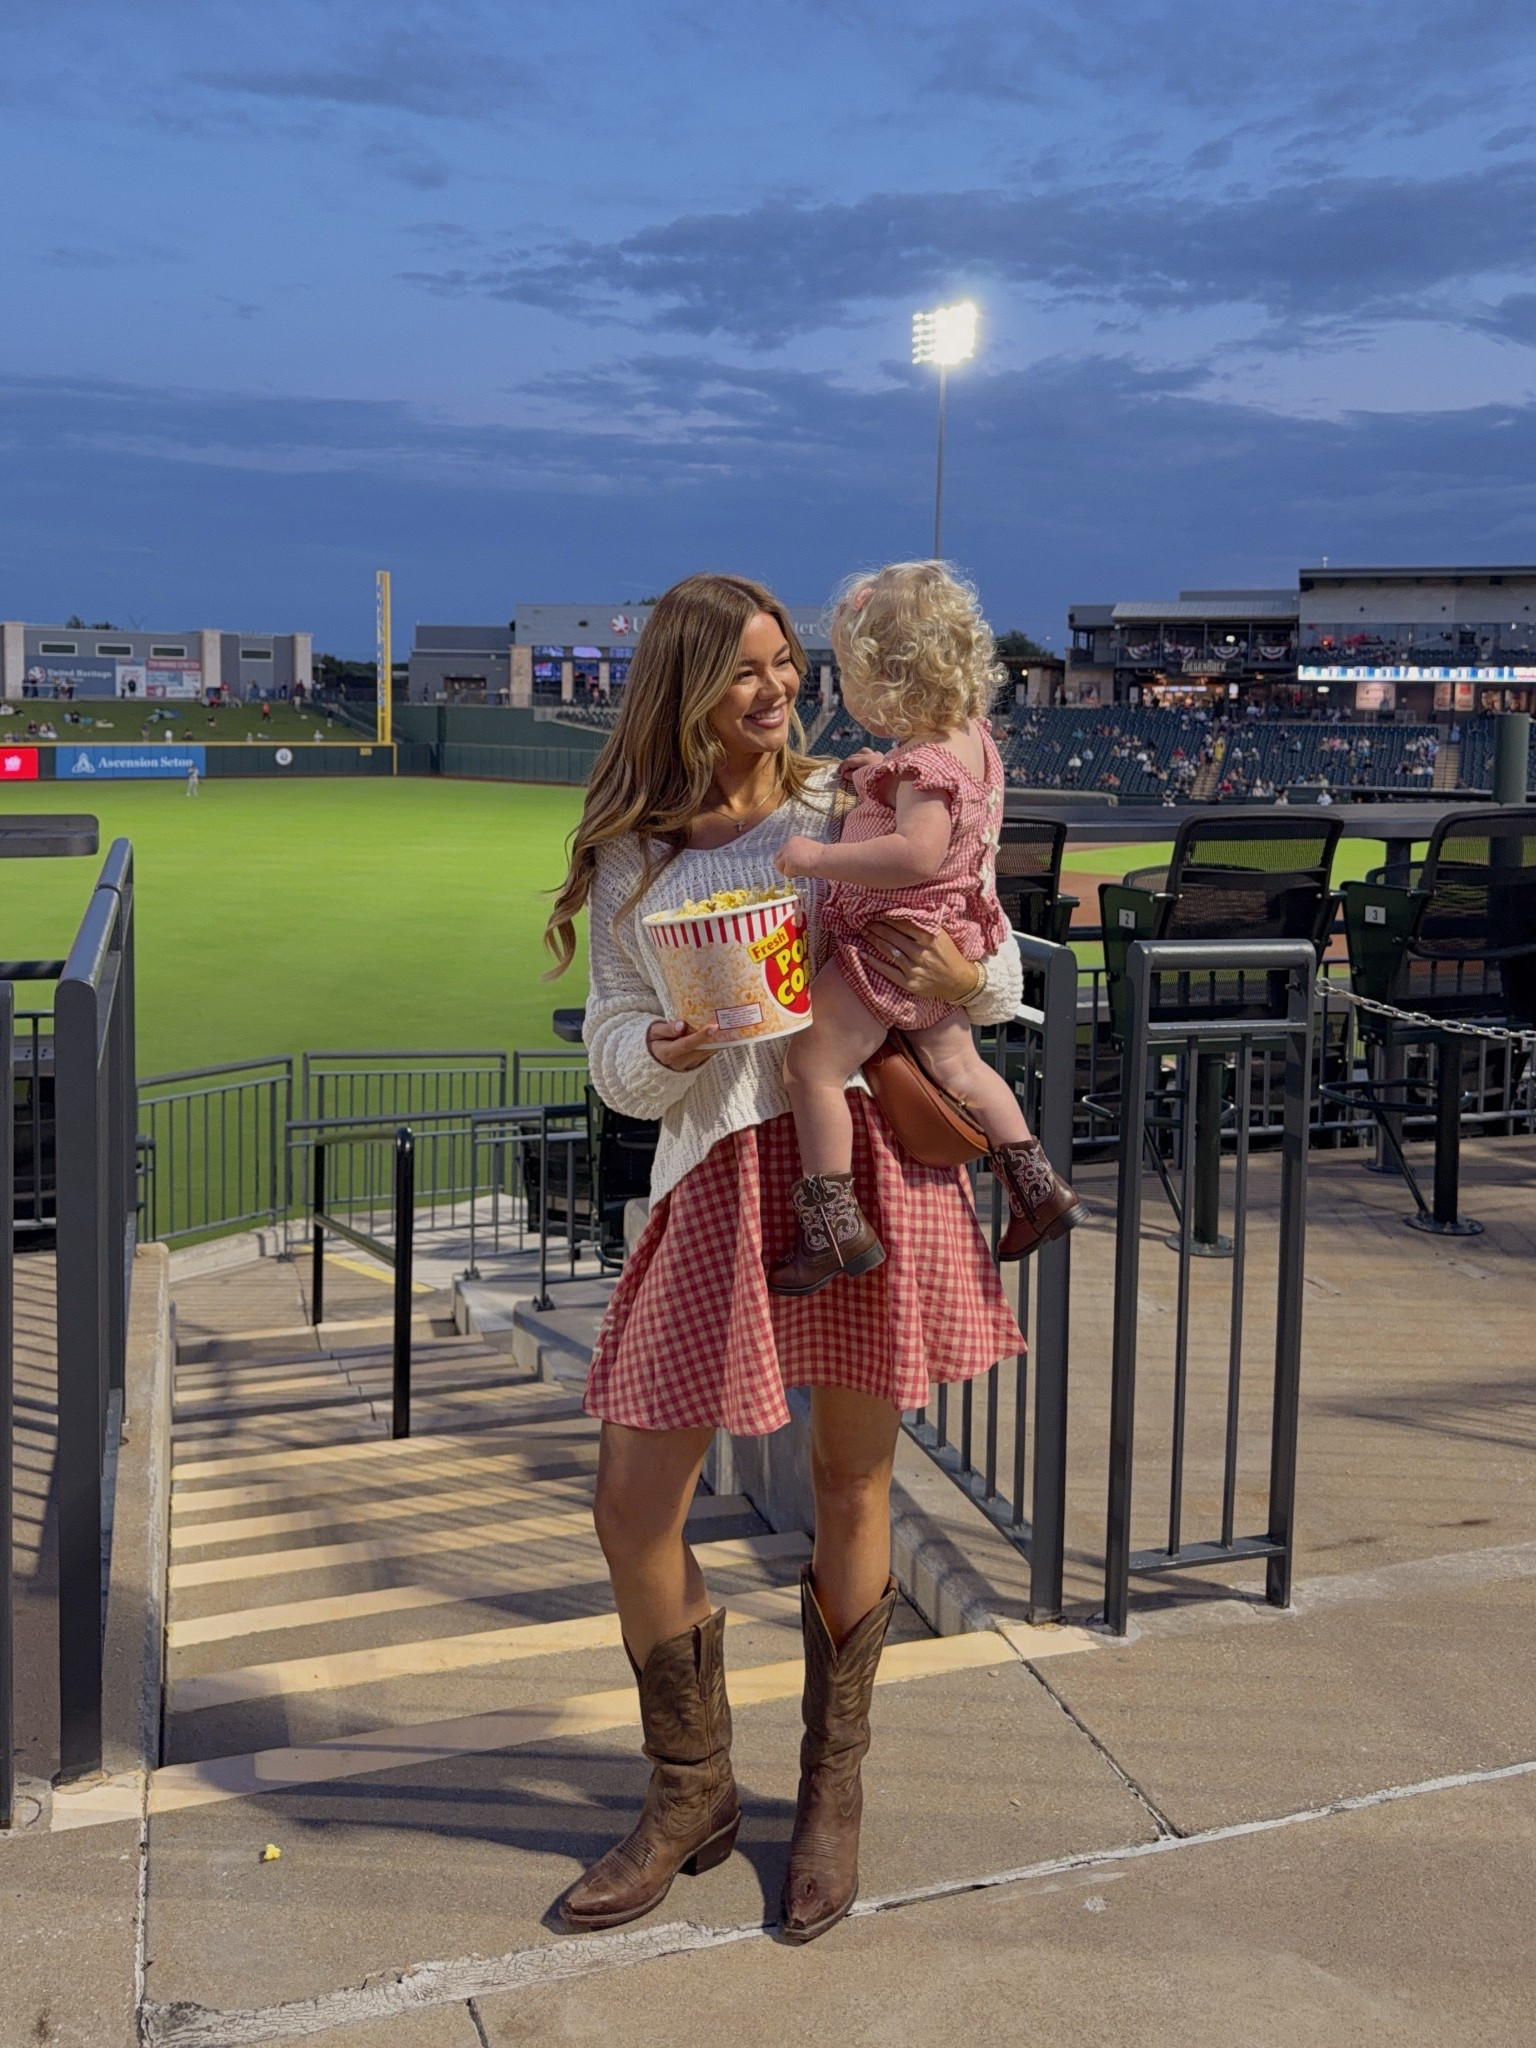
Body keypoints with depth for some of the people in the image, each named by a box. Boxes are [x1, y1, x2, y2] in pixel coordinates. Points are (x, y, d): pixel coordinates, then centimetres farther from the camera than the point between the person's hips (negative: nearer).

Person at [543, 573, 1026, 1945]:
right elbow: (616, 1059, 9)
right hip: (722, 1174, 1)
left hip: (871, 1150, -1)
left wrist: (959, 976, -12)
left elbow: (1005, 976, 11)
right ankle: (694, 1794, 24)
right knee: (633, 1504, 0)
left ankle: (835, 1792, 30)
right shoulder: (630, 859, 9)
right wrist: (664, 1048, -14)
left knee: (852, 1483, 8)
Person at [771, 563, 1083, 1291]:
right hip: (943, 940, 10)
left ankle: (834, 1225, -3)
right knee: (955, 1064, 22)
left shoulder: (926, 761, -23)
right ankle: (1037, 1189, 26)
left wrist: (820, 858, -30)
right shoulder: (969, 734, 7)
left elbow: (917, 854, -35)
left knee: (811, 1063, -5)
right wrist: (879, 782, 11)